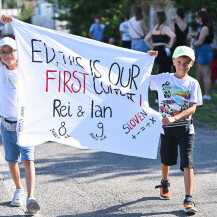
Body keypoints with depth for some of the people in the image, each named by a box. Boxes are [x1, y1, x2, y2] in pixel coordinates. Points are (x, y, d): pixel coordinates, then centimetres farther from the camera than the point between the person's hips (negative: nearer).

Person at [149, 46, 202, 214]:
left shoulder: (193, 83, -2)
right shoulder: (163, 79, 1)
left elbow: (192, 108, -11)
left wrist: (174, 118, -25)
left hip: (185, 128, -2)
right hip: (167, 128, 2)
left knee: (187, 163, -10)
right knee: (166, 159, 17)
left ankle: (188, 200, -12)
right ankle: (165, 184, 47)